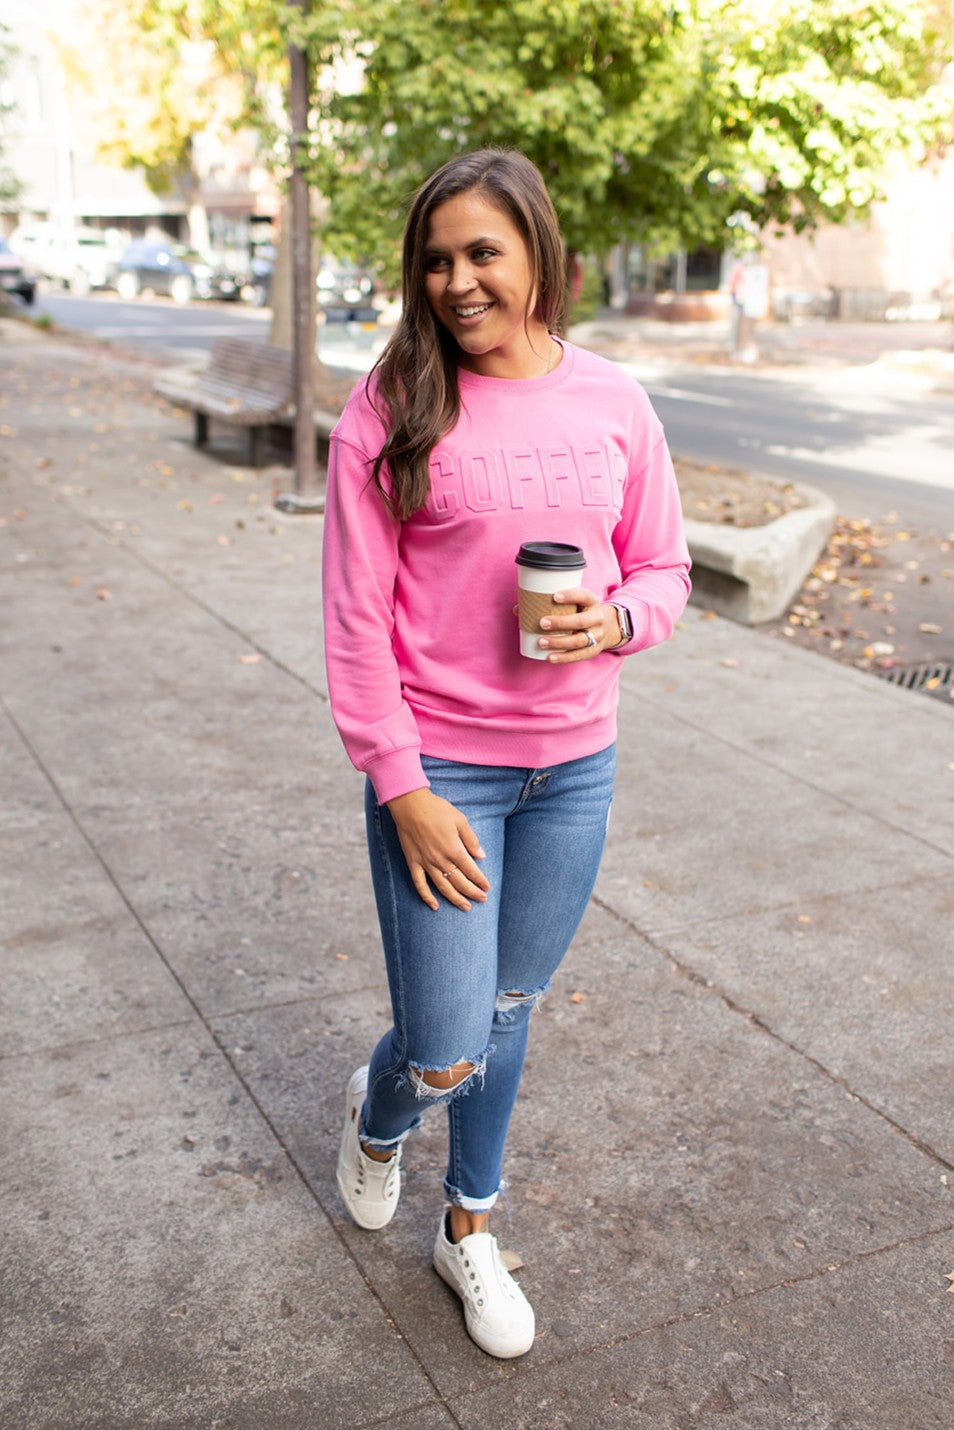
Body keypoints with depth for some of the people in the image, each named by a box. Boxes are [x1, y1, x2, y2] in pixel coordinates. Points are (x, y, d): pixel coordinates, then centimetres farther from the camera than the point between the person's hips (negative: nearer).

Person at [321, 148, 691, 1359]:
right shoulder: (391, 409, -10)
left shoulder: (613, 405, 0)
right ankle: (377, 1114, 39)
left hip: (573, 768, 4)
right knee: (446, 1057, 0)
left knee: (509, 1011, 18)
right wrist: (403, 790, -13)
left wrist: (613, 618, -15)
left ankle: (468, 1230, 42)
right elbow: (355, 617, -10)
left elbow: (664, 569, 8)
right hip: (438, 767, -3)